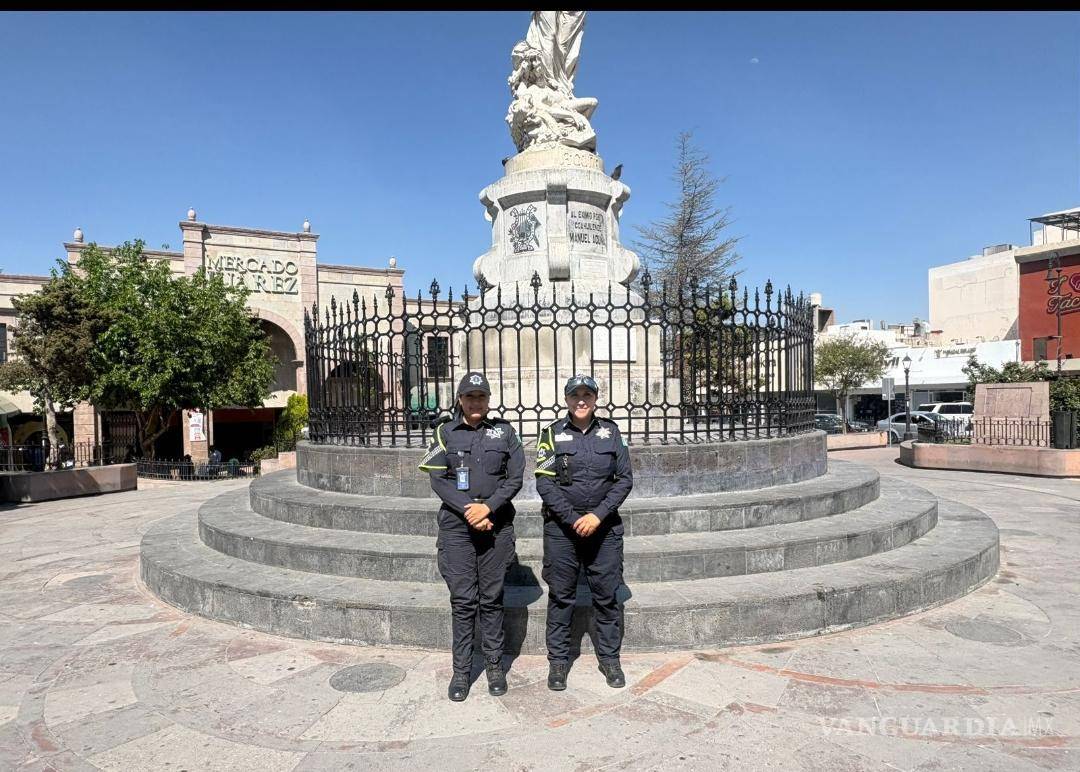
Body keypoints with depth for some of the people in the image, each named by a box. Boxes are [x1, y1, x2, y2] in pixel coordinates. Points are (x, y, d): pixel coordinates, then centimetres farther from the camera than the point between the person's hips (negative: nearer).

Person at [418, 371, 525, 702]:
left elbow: (515, 478, 1)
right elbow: (438, 479, -1)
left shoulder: (504, 431, 6)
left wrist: (488, 507, -12)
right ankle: (461, 671, 13)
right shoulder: (445, 432, 5)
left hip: (496, 523, 1)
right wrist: (468, 510, -12)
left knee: (492, 597, 8)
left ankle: (494, 665, 21)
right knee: (462, 599, 1)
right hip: (456, 524, 0)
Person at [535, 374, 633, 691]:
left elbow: (625, 478, 0)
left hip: (604, 526, 1)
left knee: (606, 594, 8)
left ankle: (609, 658, 24)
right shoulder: (552, 433, -1)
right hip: (561, 527, -1)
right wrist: (573, 519, -13)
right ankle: (558, 660, 20)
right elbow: (544, 483, -6)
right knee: (561, 595, 6)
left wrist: (598, 515, -10)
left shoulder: (610, 431, 4)